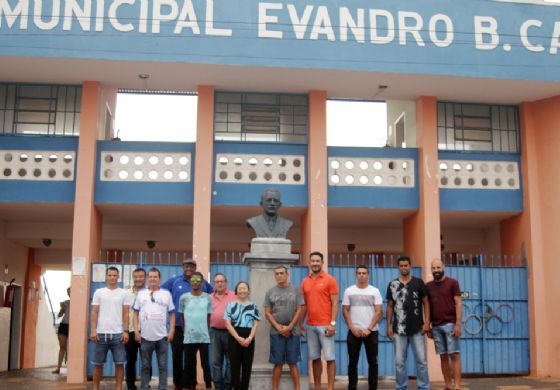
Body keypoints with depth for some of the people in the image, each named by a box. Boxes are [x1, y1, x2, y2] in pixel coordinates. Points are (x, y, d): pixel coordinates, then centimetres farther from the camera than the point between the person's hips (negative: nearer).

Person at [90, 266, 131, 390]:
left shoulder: (123, 293, 7)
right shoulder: (99, 292, 7)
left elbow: (126, 314, 5)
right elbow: (94, 313, 4)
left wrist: (125, 331, -4)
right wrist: (93, 330, -5)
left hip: (118, 334, 0)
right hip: (101, 333, 0)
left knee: (119, 363, -1)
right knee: (98, 363, 6)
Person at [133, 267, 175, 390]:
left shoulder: (166, 294, 5)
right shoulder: (141, 293, 5)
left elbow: (172, 314, 7)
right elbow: (136, 314, 6)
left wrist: (171, 331, -2)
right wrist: (136, 331, -1)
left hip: (162, 336, 0)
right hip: (145, 336, 0)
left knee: (163, 366, 5)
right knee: (145, 366, 9)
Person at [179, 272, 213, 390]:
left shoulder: (207, 298, 0)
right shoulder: (184, 298, 0)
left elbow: (209, 317, 7)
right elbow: (182, 317, 9)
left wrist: (205, 330, 7)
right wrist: (185, 331, 9)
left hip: (204, 337, 0)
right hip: (189, 337, 0)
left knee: (205, 363, 3)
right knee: (190, 364, 7)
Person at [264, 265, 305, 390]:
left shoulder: (295, 290, 3)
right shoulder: (270, 292, 6)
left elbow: (300, 310, -1)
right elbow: (267, 313, 4)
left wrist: (289, 327, -8)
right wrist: (278, 327, -8)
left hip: (293, 332, -1)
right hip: (276, 332, 1)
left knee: (293, 363, 2)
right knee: (278, 363, 2)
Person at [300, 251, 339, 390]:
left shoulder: (330, 280, -3)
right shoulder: (305, 282, 11)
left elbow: (335, 303, -6)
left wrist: (333, 323, -13)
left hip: (325, 325, -4)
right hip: (310, 325, 5)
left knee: (330, 358, -4)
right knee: (315, 358, 8)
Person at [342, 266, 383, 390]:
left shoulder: (375, 291, 2)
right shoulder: (349, 291, 5)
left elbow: (379, 312, -4)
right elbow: (345, 311, 3)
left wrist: (369, 329, -11)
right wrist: (353, 328, -8)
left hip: (371, 331, 0)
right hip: (354, 331, 0)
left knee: (372, 361, 4)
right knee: (353, 361, 4)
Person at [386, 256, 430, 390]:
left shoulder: (419, 282, 2)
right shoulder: (393, 285, 5)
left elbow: (426, 303, 3)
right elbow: (390, 306, 9)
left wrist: (426, 322, -5)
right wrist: (389, 326, 3)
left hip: (417, 329, -1)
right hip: (399, 329, 1)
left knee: (421, 360, 2)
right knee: (399, 361, 4)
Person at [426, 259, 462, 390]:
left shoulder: (452, 283, 0)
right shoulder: (428, 286, 10)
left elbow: (458, 304, -3)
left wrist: (458, 324, -11)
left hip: (450, 324, -4)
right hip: (436, 326, 4)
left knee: (454, 355, -5)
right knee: (443, 357, 7)